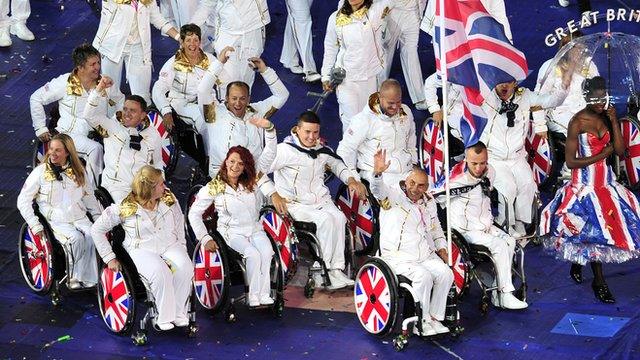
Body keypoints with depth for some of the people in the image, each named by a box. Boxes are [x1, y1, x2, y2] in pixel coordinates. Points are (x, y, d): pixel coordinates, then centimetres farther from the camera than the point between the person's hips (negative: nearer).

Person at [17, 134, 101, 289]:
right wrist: (35, 226, -9)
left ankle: (90, 280, -24)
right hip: (56, 222, -3)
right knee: (76, 239, -32)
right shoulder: (41, 171, 0)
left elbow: (89, 197, 23)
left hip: (80, 218, 3)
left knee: (93, 236, -28)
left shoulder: (78, 171, 12)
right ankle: (74, 279, -18)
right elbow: (23, 200, 0)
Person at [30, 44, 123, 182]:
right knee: (95, 148, -33)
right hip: (69, 134, -3)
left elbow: (120, 100, 26)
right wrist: (41, 129, 3)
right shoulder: (65, 83, -2)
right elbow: (36, 98, 6)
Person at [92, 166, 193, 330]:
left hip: (170, 245, 4)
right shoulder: (126, 207, -8)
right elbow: (97, 230, -2)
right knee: (160, 273, -35)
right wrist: (109, 258, -3)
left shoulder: (169, 199, 5)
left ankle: (179, 312, -15)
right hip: (142, 250, -4)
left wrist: (182, 246, 10)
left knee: (185, 267, -29)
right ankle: (165, 317, -20)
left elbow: (179, 223, 21)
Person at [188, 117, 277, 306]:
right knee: (253, 254, -30)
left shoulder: (251, 181, 2)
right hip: (232, 232, -3)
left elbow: (269, 155, -4)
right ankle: (254, 299, -22)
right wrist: (205, 239, -13)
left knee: (267, 252, -28)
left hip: (255, 229, 3)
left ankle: (264, 296, -25)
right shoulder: (214, 187, -6)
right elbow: (194, 213, -3)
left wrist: (269, 128, -18)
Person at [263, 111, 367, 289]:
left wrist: (351, 179, 16)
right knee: (326, 219, -30)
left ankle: (337, 269, -25)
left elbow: (337, 164, 33)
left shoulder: (323, 150, 12)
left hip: (321, 200, 6)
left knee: (339, 217, -26)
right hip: (296, 204, -5)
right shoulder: (286, 149, -8)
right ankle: (328, 271, -22)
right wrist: (273, 194, -13)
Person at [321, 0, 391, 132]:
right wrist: (326, 76, 12)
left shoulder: (375, 11, -5)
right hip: (345, 77, 0)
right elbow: (330, 49, 9)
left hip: (369, 77, 0)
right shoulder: (336, 18, 0)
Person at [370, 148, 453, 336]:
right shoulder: (393, 195, -6)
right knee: (423, 276, -29)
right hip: (398, 256, -6)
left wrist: (441, 246, 11)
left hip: (426, 255, 6)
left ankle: (434, 317, -6)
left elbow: (436, 228, 28)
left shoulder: (429, 202, 14)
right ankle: (420, 322, -15)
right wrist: (378, 173, -50)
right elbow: (378, 189, -29)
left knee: (446, 273, -18)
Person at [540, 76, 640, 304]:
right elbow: (570, 161, -14)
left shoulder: (607, 117, 3)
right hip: (584, 184, -6)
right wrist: (601, 155, -13)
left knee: (599, 230, 6)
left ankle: (577, 262, 29)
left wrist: (614, 122, -11)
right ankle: (599, 283, 5)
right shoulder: (577, 123, -13)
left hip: (606, 181, 6)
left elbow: (620, 151, -3)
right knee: (595, 231, -5)